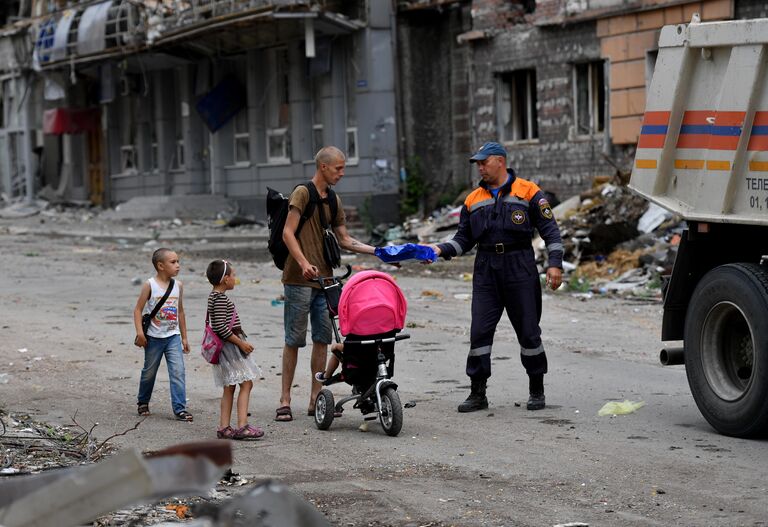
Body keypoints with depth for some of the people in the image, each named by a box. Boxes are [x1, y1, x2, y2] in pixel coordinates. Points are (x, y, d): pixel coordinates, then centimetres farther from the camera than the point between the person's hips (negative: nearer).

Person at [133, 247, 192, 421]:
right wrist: (139, 332, -19)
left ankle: (180, 408, -9)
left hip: (173, 336, 3)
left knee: (178, 371, -9)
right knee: (149, 372, 12)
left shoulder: (178, 285, 5)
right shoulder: (150, 285, -9)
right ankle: (143, 403, 32)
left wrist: (184, 337, 15)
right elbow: (138, 309, -8)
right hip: (154, 337, -3)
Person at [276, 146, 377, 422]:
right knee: (294, 340, -3)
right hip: (299, 280, -7)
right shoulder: (302, 193, -6)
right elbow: (288, 233, -13)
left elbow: (345, 240, 20)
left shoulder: (334, 200, 17)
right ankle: (285, 400, 3)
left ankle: (316, 399, 11)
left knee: (322, 338, 6)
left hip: (324, 278, 7)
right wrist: (303, 262, -25)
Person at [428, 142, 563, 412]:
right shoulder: (474, 200, 13)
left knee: (528, 331, 3)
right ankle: (478, 393, 3)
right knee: (480, 331, -2)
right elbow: (464, 238, 14)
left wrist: (555, 263, -8)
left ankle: (537, 390, 15)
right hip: (486, 271, 3)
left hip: (520, 270, -3)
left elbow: (550, 229, 0)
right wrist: (441, 249, -3)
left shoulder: (528, 192, 1)